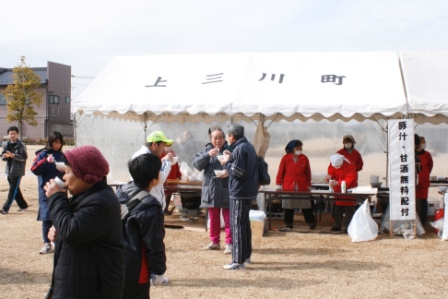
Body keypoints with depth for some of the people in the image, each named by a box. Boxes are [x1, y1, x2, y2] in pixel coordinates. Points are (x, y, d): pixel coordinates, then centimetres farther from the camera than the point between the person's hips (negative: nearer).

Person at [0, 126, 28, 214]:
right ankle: (23, 205, 28)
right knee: (15, 190, 14)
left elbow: (24, 157, -12)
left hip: (17, 171, -6)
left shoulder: (21, 145, -8)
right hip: (9, 170, 6)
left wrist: (14, 155, -25)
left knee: (12, 191, -6)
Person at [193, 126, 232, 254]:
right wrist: (208, 155, -18)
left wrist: (230, 172, -26)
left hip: (226, 189, -5)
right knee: (213, 218, 14)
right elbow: (196, 164, -4)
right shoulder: (207, 150, 6)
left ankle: (229, 243, 7)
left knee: (228, 218, 1)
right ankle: (214, 242, 26)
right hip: (211, 189, 5)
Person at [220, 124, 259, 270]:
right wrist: (232, 158, 7)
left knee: (237, 225, -6)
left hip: (239, 192, -10)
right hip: (248, 191, 10)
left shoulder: (240, 149, -17)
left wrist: (227, 161, -7)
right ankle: (246, 255, 29)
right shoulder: (249, 146, 13)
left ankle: (238, 261, -5)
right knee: (244, 223, 19)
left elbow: (237, 171, -22)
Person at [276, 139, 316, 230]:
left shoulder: (304, 158, 1)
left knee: (306, 206, 3)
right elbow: (280, 172, 2)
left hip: (302, 187, 0)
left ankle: (311, 222, 14)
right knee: (288, 206, 7)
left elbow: (308, 173, 6)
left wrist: (309, 185, 7)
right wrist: (279, 184, 0)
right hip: (288, 187, 0)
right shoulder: (285, 158, -2)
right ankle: (289, 224, 16)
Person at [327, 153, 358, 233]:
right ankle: (336, 227, 9)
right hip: (338, 189, 4)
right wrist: (329, 177, -29)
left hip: (349, 189, -4)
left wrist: (337, 183, -40)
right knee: (337, 208, 4)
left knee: (349, 209, -3)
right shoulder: (332, 164, -11)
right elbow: (331, 174, -3)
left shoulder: (350, 165, -25)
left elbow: (349, 179, -28)